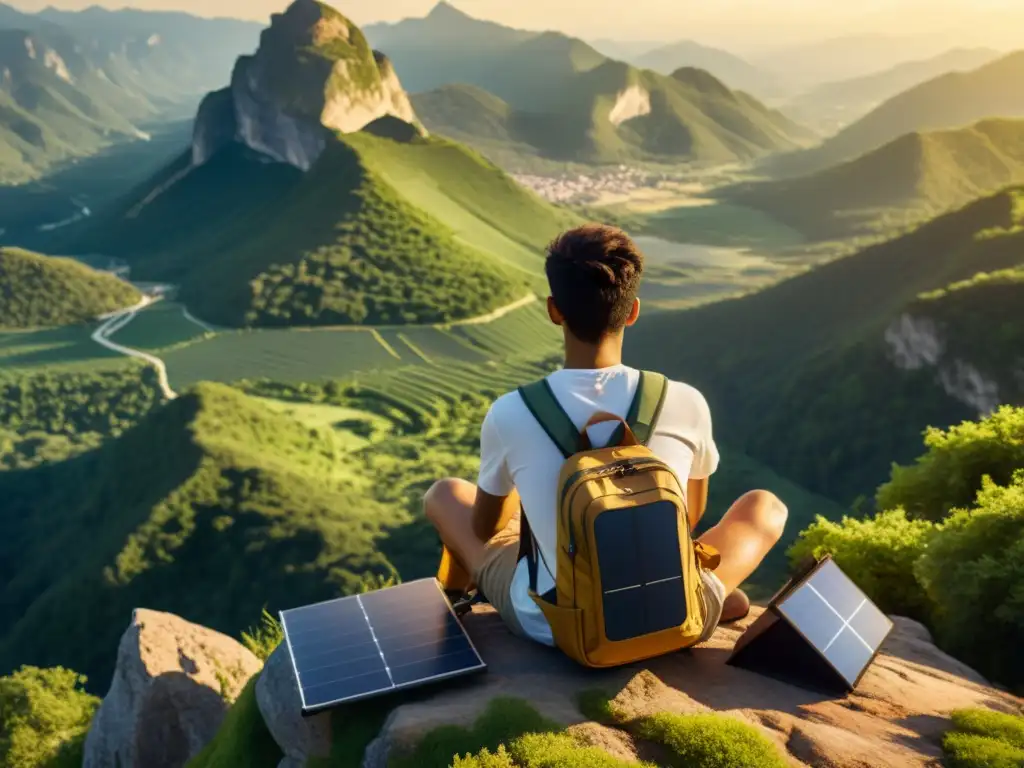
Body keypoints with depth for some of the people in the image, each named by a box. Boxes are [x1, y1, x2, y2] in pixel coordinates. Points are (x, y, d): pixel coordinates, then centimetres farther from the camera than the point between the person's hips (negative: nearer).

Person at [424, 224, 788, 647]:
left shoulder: (510, 414, -18)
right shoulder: (685, 403, -15)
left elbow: (484, 528, 3)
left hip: (550, 625, 0)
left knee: (444, 493, 24)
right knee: (766, 506, 25)